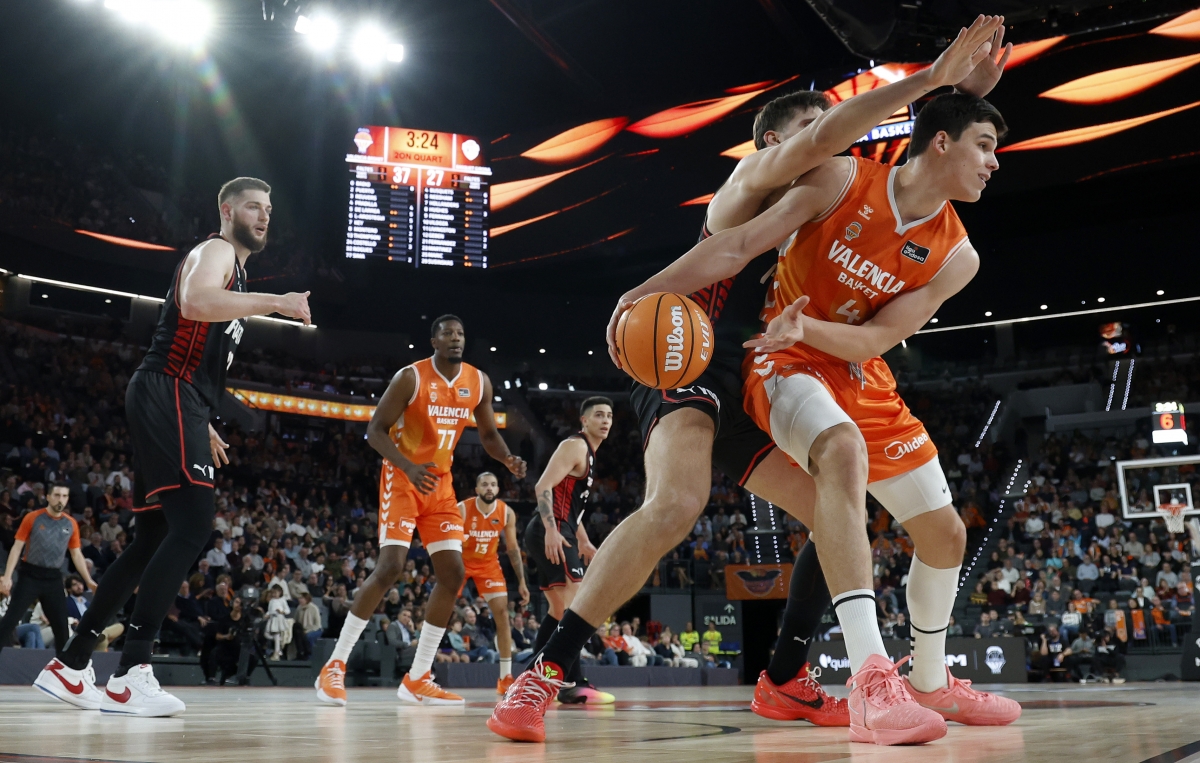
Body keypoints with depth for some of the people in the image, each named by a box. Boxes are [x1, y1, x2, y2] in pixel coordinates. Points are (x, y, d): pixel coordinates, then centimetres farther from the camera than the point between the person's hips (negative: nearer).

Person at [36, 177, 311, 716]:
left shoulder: (233, 271, 28)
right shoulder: (215, 251, -2)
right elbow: (195, 302, -28)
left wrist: (202, 426, 29)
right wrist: (273, 302, -28)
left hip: (175, 406, 11)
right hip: (167, 395, -11)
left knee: (155, 537, 10)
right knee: (194, 525, -21)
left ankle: (68, 664, 16)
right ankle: (131, 675, -22)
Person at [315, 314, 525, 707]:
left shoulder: (479, 382, 1)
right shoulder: (411, 377, -14)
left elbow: (488, 433, 13)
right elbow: (375, 430, -13)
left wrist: (508, 459, -8)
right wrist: (409, 468, -28)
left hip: (441, 483, 6)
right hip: (403, 479, -6)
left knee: (453, 574, -2)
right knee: (390, 567, -19)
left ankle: (417, 679, 7)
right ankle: (335, 666, -7)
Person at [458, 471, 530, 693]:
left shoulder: (507, 513, -14)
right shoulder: (462, 509, -24)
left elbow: (513, 548, -3)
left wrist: (522, 581, -5)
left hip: (488, 564, 2)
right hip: (461, 561, -2)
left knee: (502, 613, -7)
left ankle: (505, 678, -1)